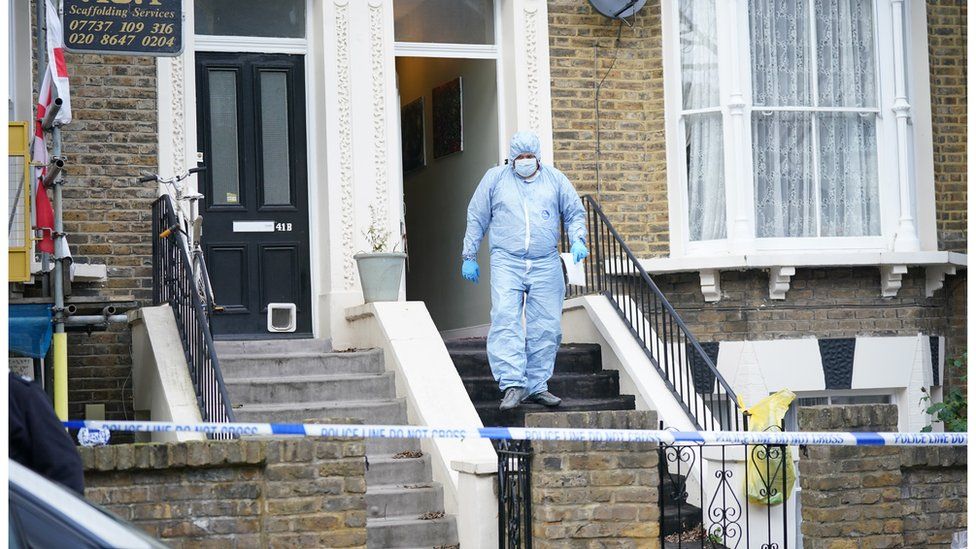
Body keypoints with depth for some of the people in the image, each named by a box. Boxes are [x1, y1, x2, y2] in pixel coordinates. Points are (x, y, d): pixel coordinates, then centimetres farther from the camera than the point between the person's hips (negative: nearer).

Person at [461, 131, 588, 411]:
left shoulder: (555, 179, 13)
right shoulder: (495, 178, 11)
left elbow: (575, 213, 18)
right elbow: (476, 218, 14)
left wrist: (578, 241, -1)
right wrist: (469, 256, 12)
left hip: (546, 265, 2)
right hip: (506, 263, -2)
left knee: (545, 327, 0)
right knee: (505, 321, -18)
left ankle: (536, 385, 9)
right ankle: (512, 384, -22)